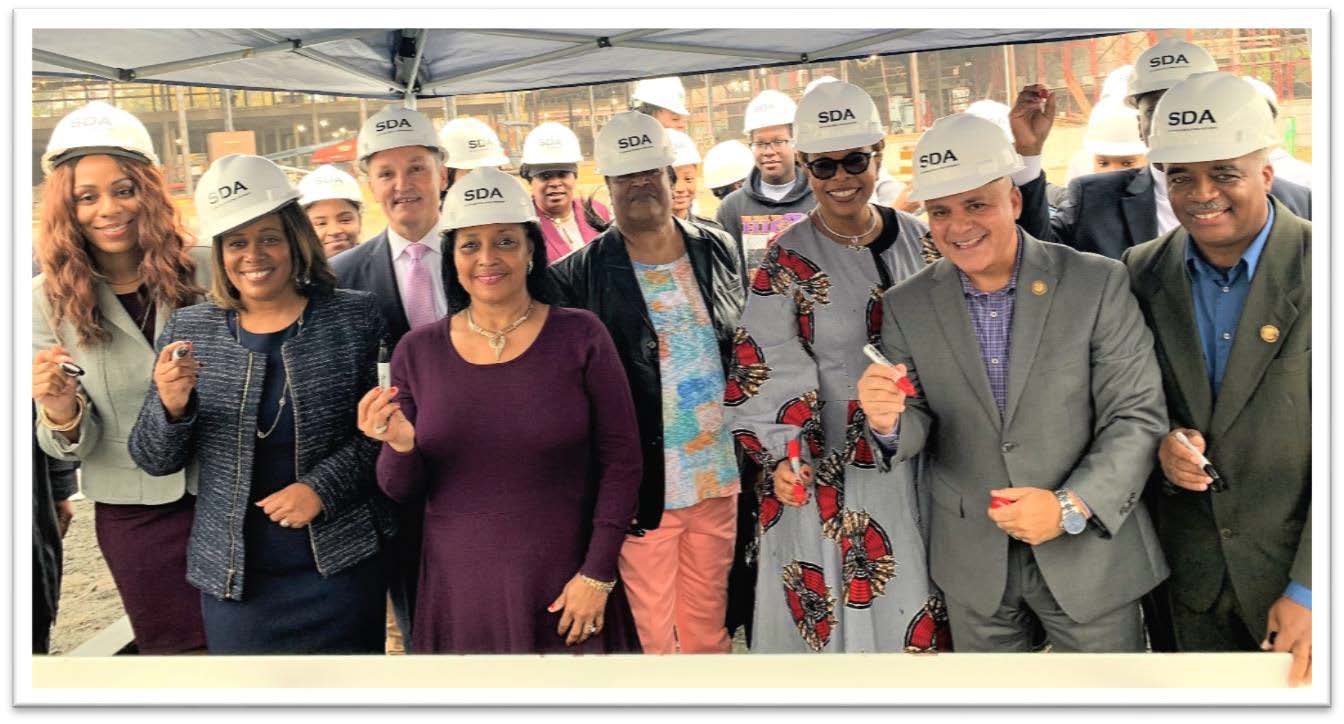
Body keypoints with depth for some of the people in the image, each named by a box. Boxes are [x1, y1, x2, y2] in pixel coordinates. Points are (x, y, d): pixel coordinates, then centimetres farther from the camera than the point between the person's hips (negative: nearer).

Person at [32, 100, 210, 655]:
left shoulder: (200, 271, -7)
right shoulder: (49, 299, -5)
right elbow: (70, 448, -3)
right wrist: (60, 411, -23)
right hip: (136, 517, 0)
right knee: (177, 648, 14)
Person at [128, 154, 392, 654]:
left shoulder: (354, 317, -4)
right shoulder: (188, 330, 2)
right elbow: (154, 461, 4)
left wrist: (322, 487, -15)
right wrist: (171, 407, -15)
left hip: (341, 568, -1)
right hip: (233, 577, 1)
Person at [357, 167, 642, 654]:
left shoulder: (580, 336, -7)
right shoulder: (417, 352, 0)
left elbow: (621, 459, -5)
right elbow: (402, 490, 4)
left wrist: (597, 574, -8)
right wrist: (401, 445, -17)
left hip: (564, 593, -2)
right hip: (459, 593, 2)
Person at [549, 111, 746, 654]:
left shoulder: (718, 250, 5)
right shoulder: (580, 275, -8)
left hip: (720, 473, 4)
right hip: (644, 483, -3)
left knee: (709, 625, 16)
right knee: (651, 632, 7)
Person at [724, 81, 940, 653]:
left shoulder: (917, 239, 5)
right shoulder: (788, 261, -7)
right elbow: (767, 371, -10)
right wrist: (781, 459, -22)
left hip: (919, 463, 4)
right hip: (829, 471, -3)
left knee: (915, 609, 12)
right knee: (839, 611, 4)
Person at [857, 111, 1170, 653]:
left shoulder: (1098, 283, -10)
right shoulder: (906, 306, -3)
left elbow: (1137, 417, -9)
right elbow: (918, 426, -1)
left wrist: (1071, 506, -20)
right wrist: (888, 423, -23)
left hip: (1090, 551, -2)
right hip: (972, 566, 2)